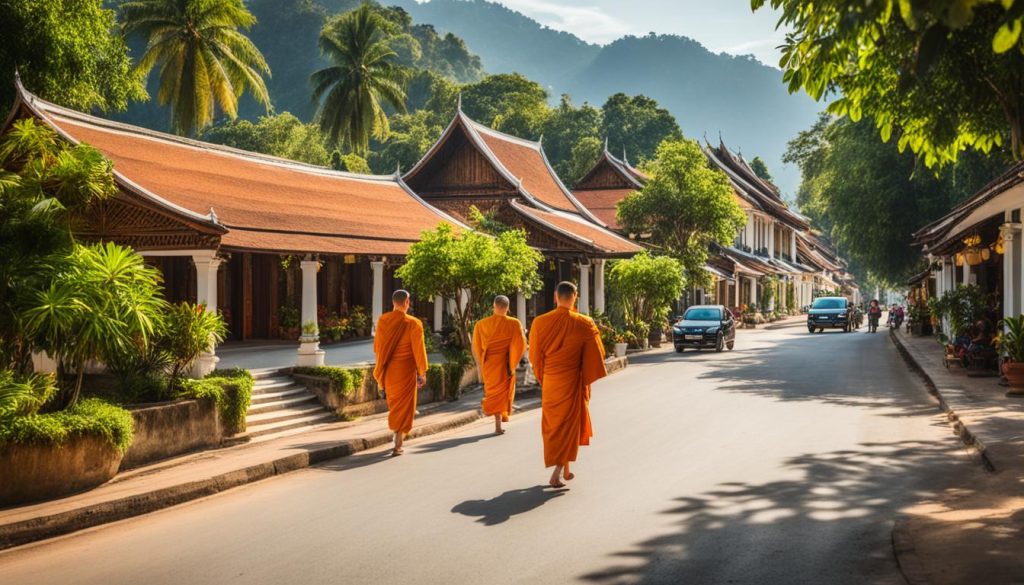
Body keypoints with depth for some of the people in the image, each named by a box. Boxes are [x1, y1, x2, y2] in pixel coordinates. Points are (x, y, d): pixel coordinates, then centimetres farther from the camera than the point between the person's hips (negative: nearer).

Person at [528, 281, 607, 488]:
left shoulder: (540, 322, -6)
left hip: (549, 381, 3)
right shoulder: (583, 324, -12)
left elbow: (535, 355, 2)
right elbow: (596, 354, -7)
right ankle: (556, 474, -6)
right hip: (572, 381, -3)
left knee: (553, 423, 17)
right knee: (568, 424, 4)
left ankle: (565, 469, 25)